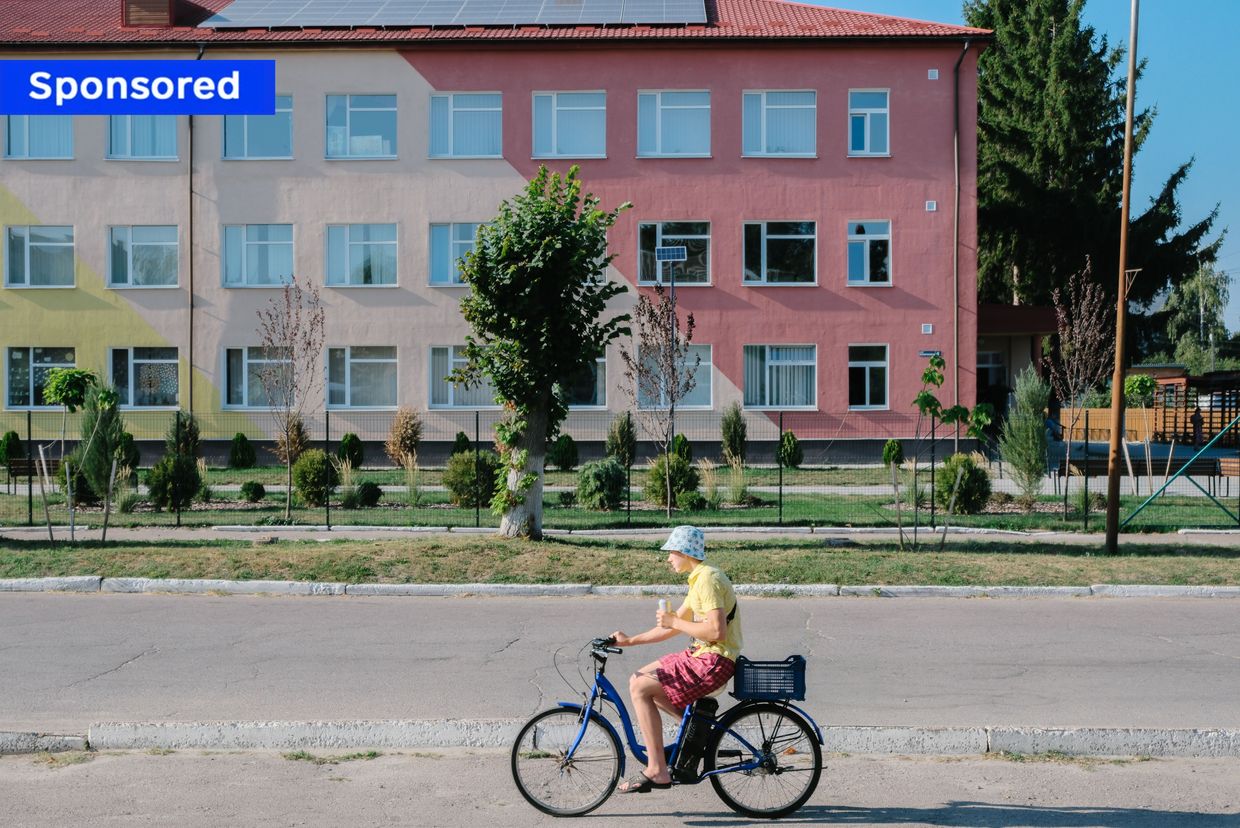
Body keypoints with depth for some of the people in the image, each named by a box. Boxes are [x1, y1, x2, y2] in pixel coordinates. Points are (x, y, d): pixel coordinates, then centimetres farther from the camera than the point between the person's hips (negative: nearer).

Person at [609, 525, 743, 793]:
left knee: (640, 688, -15)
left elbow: (716, 631, -26)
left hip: (713, 662, -10)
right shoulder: (700, 579, 16)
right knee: (639, 679, 15)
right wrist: (630, 641, 18)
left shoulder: (707, 580, -17)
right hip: (700, 655, 10)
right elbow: (674, 627, 22)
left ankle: (657, 771, -14)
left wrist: (674, 621, -15)